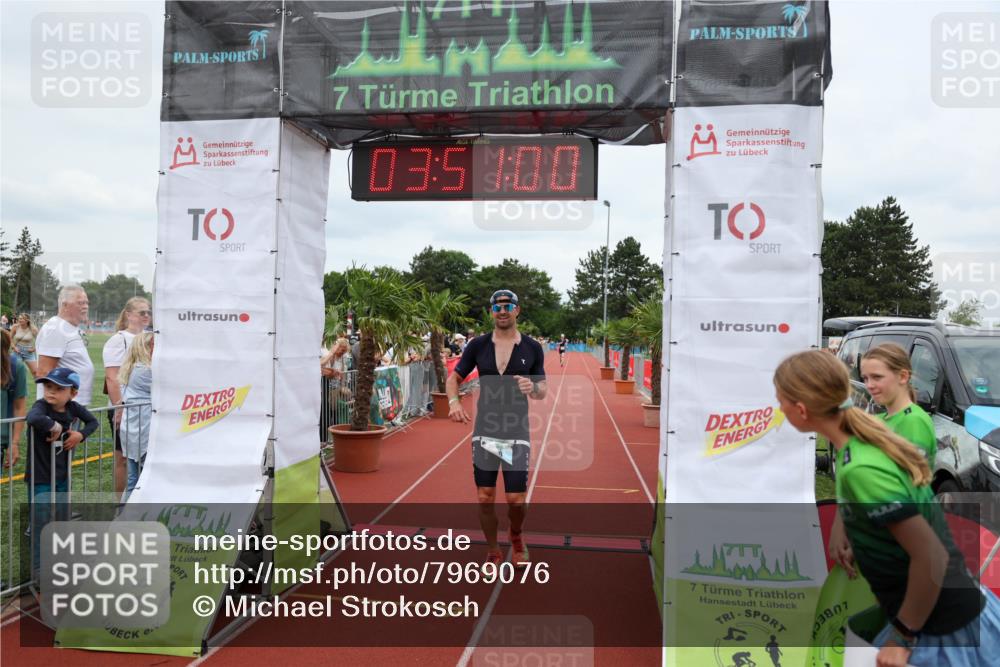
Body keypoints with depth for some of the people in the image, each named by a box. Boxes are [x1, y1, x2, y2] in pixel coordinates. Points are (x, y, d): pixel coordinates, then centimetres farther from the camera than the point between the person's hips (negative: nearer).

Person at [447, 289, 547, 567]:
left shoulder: (532, 348, 0)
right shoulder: (478, 345, 1)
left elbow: (543, 390, 5)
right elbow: (453, 378, 7)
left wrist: (533, 388, -19)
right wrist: (453, 401, -14)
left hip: (517, 433, -1)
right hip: (484, 432, 1)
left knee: (516, 500, 0)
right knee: (485, 499, 4)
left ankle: (516, 537, 33)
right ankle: (493, 552, 26)